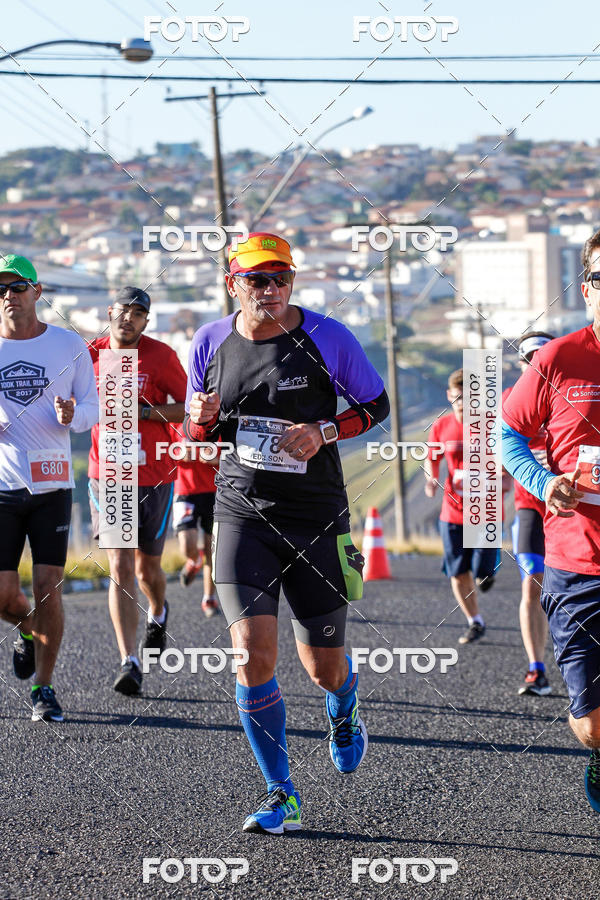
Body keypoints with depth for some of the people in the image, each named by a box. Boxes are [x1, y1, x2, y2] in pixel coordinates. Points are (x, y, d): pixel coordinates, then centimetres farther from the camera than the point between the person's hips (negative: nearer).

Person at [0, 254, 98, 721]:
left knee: (48, 589, -5)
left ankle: (44, 688, 8)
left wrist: (71, 414, -15)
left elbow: (93, 407, 8)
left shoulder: (69, 346, 2)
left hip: (51, 482, -1)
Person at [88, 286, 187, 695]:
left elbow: (189, 408, -6)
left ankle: (158, 614, 48)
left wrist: (146, 411, -19)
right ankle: (130, 663, -12)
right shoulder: (91, 354, 2)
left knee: (147, 569, 12)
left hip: (154, 476, -1)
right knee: (120, 569, -10)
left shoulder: (160, 356, -7)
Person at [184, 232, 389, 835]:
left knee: (323, 667, 6)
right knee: (253, 650, -16)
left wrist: (324, 431, -14)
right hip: (242, 513, 1)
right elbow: (195, 432, 13)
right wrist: (200, 422, -12)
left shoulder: (327, 339, -7)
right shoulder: (211, 344, 1)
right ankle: (281, 795, -3)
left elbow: (376, 405, 4)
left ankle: (344, 712, 46)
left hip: (317, 517, -1)